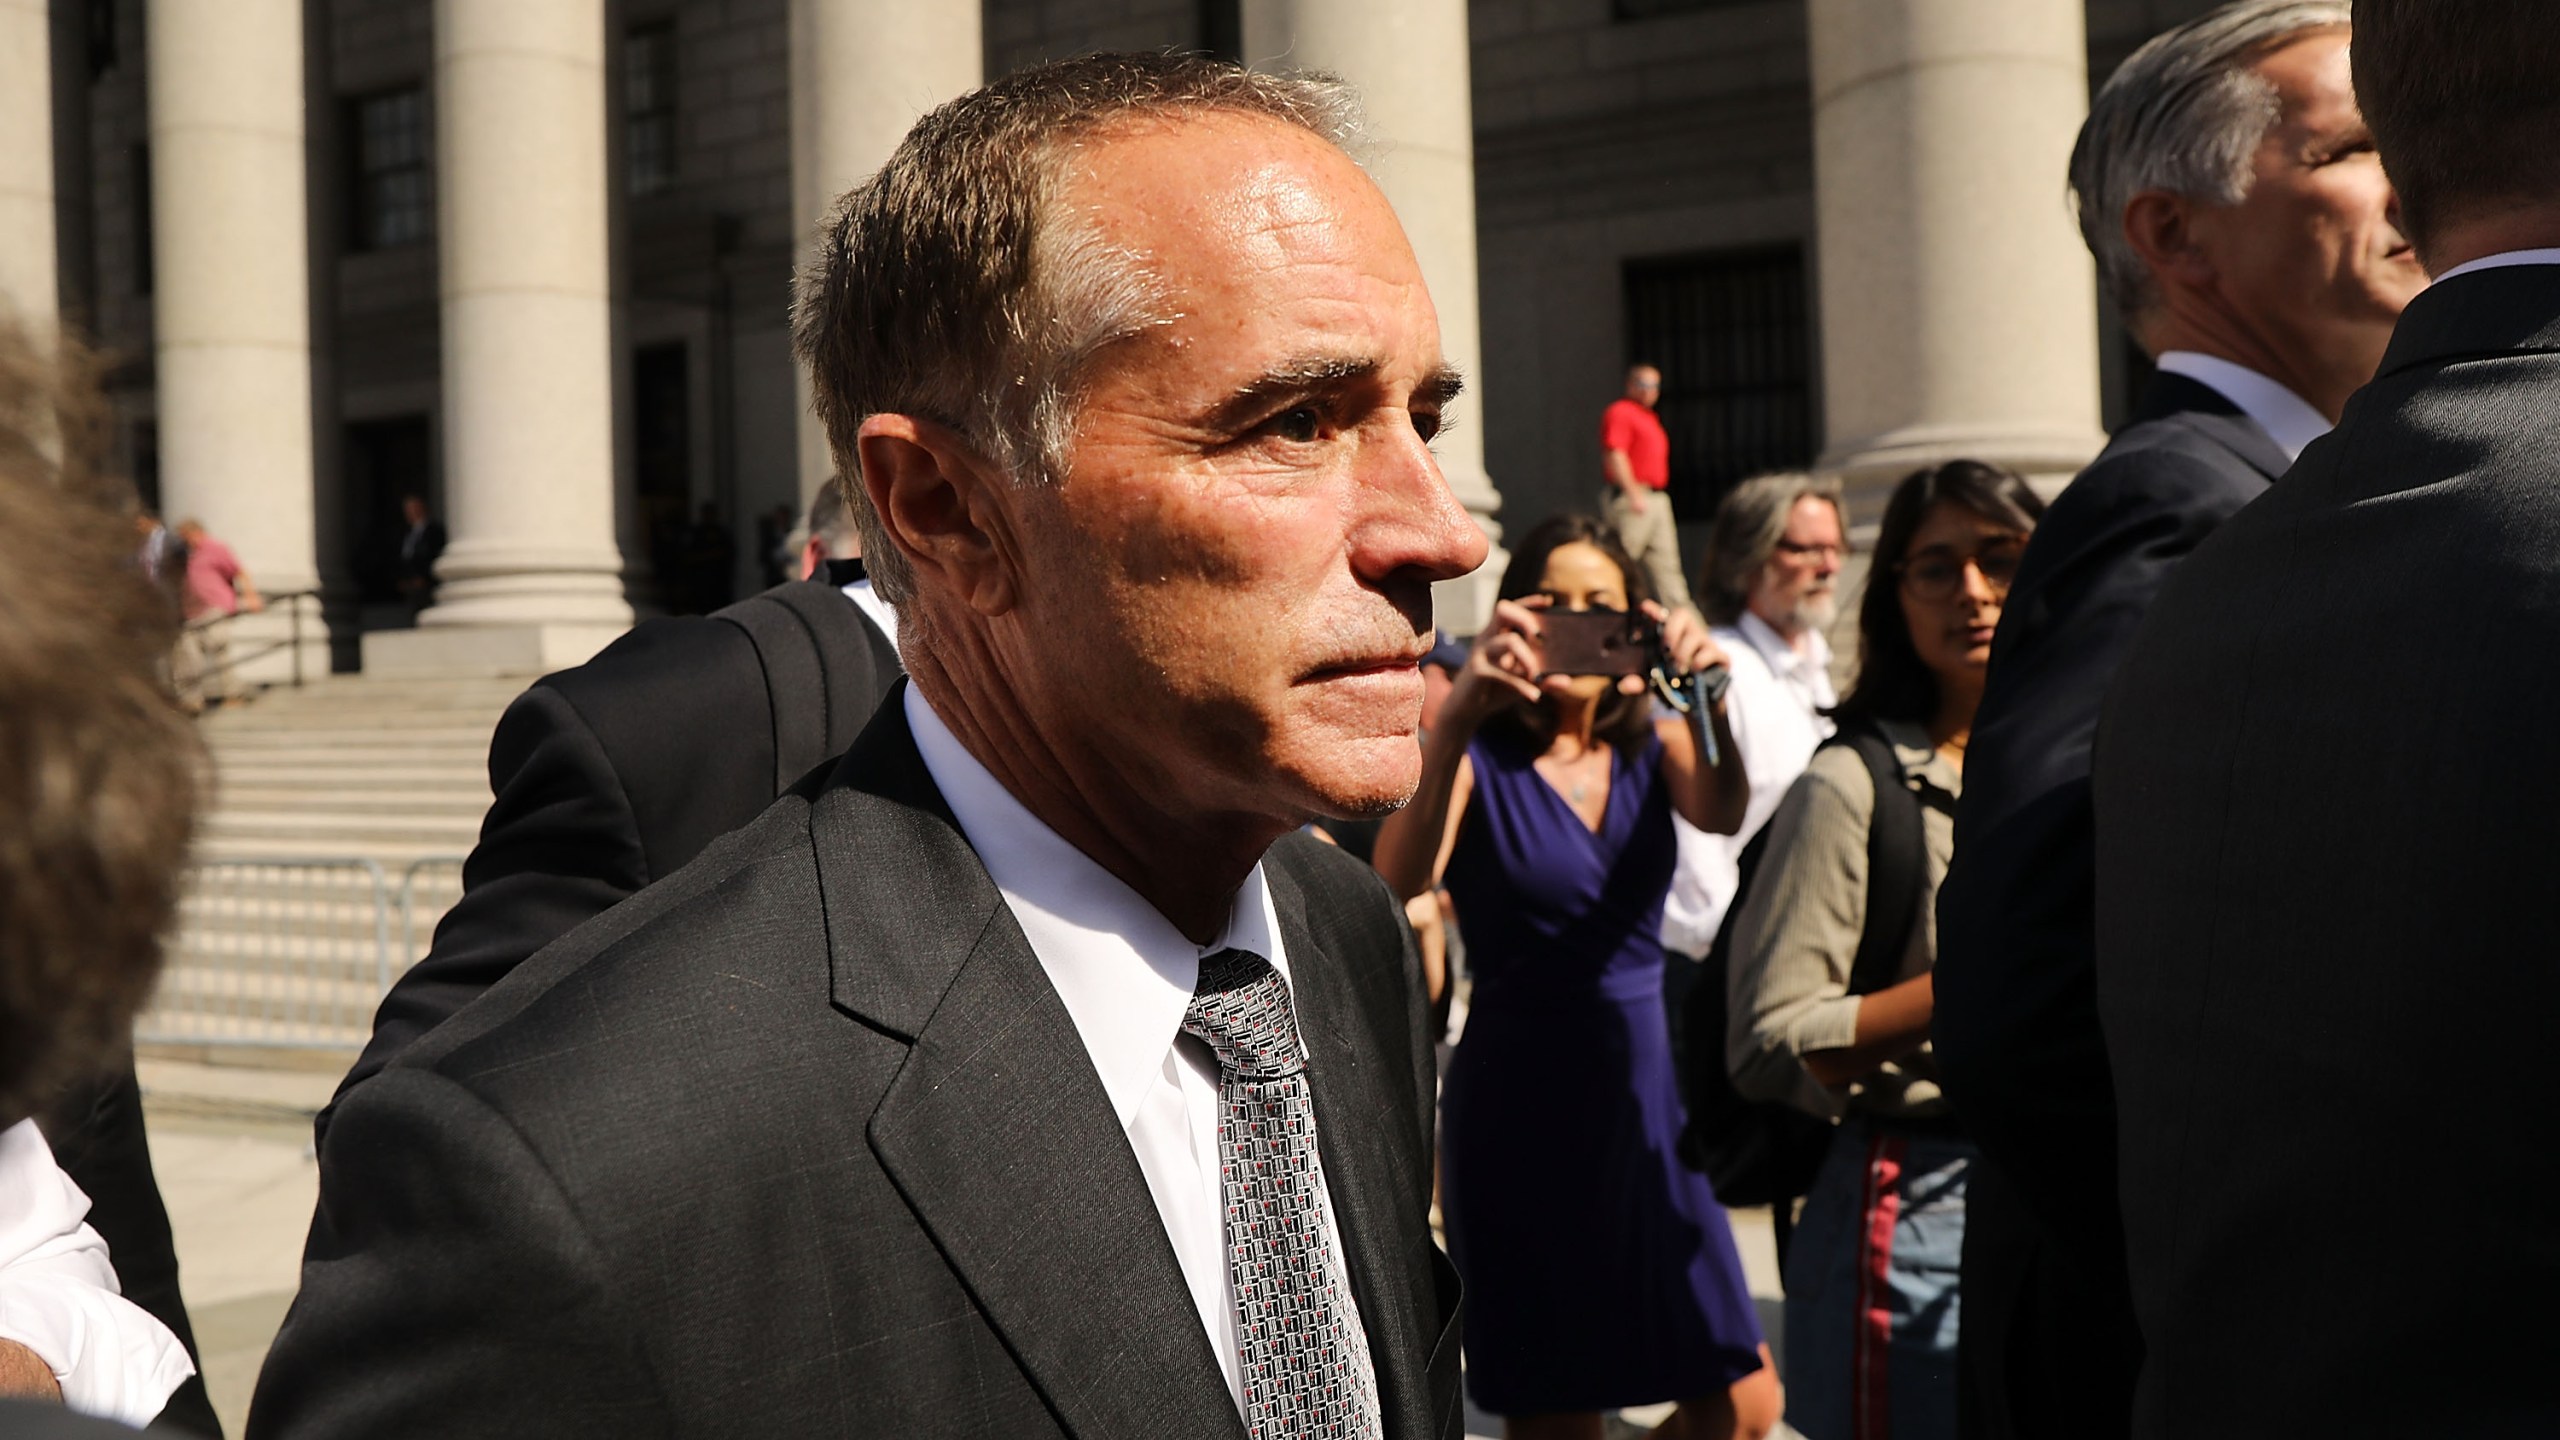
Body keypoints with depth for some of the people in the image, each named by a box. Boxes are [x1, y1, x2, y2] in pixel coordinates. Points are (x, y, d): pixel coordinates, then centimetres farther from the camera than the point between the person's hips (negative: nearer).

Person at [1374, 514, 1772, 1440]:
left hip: (1646, 1089, 4)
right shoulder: (1479, 757, -3)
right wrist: (1455, 718, -39)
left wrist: (1709, 700, -36)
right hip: (1518, 1109, -3)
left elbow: (1721, 813, -15)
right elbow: (1400, 879, -23)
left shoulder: (1652, 747, 8)